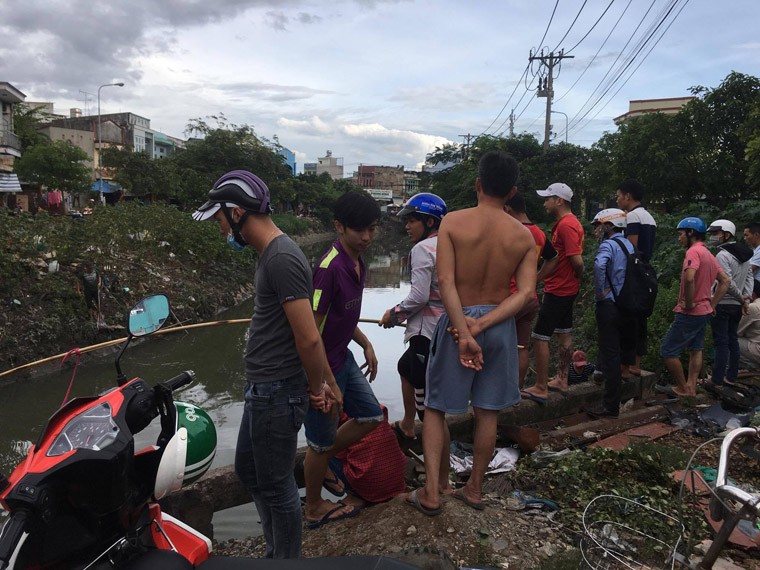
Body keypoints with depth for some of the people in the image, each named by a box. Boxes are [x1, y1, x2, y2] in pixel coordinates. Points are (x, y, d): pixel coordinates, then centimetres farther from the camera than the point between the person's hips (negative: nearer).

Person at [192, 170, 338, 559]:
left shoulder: (281, 258, -21)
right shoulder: (271, 253, 11)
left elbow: (309, 338, -23)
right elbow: (307, 334, 13)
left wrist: (317, 387, -7)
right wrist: (327, 381, 13)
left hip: (277, 394, -10)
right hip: (261, 389, 10)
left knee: (276, 484, 6)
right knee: (248, 470, 23)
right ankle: (277, 552, 41)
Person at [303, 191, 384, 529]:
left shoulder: (357, 263, 4)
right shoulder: (330, 267, -26)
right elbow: (312, 328, -25)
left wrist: (366, 345, 17)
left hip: (342, 358, 9)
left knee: (371, 415, 19)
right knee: (321, 442, 9)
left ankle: (323, 460, 36)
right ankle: (314, 509, 31)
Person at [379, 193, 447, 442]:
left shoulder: (422, 249, -14)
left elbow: (419, 296, -20)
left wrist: (395, 313, -4)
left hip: (427, 331, -10)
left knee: (427, 400, -3)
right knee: (406, 366, 30)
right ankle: (407, 427, 45)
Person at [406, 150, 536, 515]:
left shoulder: (453, 222, -9)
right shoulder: (523, 236, -1)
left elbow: (446, 282, -19)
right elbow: (525, 293, -11)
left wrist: (464, 333, -20)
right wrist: (481, 325, -17)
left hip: (457, 320, -3)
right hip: (500, 325, 3)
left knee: (435, 407, 11)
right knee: (487, 411, 15)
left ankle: (431, 493, 11)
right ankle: (474, 489, 28)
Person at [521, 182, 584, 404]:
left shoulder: (566, 225, -20)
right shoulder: (568, 222, 12)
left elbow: (577, 260, -24)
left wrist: (578, 277, -6)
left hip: (558, 290, -10)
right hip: (566, 288, 10)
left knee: (540, 337, -5)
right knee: (564, 333, 15)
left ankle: (541, 388, 1)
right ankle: (561, 380, 26)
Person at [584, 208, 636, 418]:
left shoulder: (608, 244, -11)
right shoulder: (629, 244, 14)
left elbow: (599, 264, -32)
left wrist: (600, 291, -20)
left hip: (609, 305, -8)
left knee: (610, 355, -4)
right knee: (626, 348, 17)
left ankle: (611, 405, 0)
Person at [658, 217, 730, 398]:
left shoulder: (694, 251, -17)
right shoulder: (709, 254, 12)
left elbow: (689, 278, -34)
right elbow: (725, 281, 18)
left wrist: (689, 303, -22)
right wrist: (712, 303, 11)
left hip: (690, 313, -10)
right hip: (704, 312, 10)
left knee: (668, 351, -2)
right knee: (696, 349, 17)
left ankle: (683, 388, 8)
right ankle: (691, 388, 23)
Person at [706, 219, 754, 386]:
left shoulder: (722, 255, -16)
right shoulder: (743, 254, 12)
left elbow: (727, 282, -22)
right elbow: (750, 277, 11)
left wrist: (741, 297, -8)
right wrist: (746, 299, 6)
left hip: (722, 304, -8)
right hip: (737, 305, 8)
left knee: (721, 342, -5)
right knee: (732, 340, 14)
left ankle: (717, 379, -1)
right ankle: (731, 376, 20)